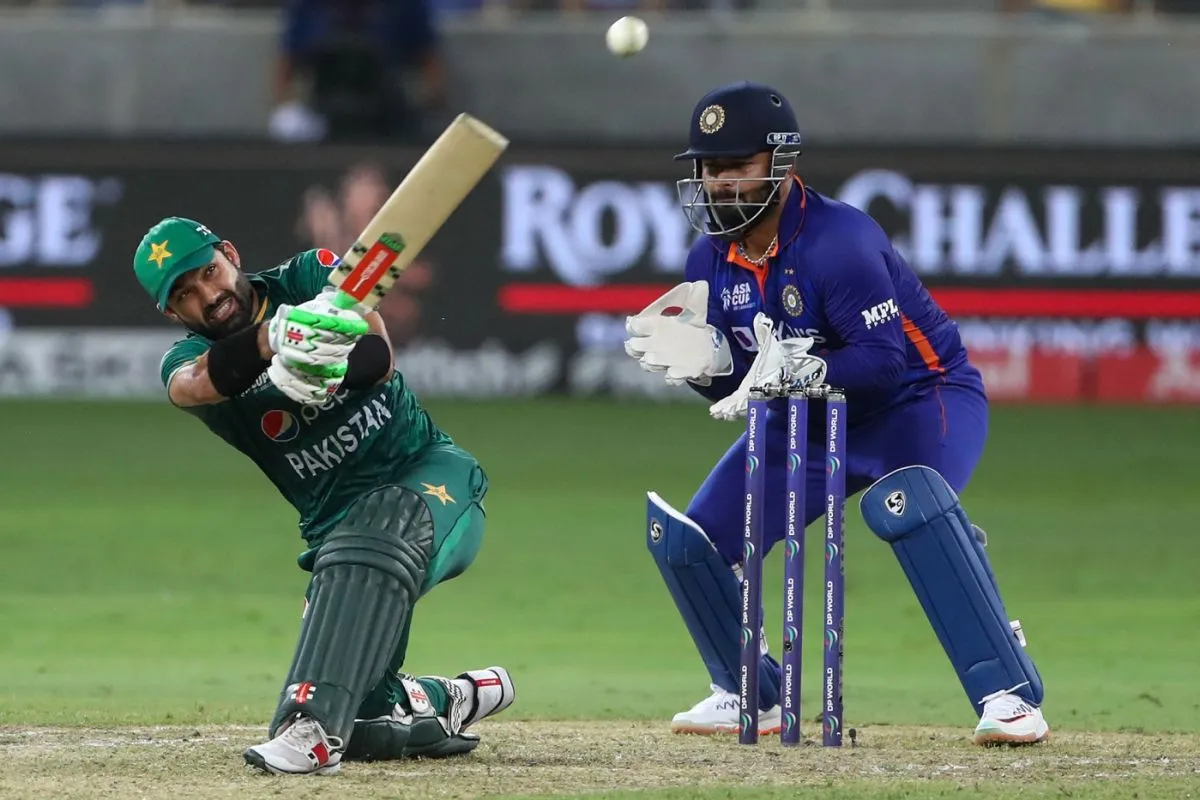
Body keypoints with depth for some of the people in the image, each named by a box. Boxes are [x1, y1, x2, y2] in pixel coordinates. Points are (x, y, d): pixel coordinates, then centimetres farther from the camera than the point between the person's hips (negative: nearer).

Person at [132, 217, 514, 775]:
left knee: (385, 524, -40)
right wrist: (272, 336, -48)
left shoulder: (313, 277, -3)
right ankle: (448, 702, 21)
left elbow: (381, 360, -20)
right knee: (363, 728, -11)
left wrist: (320, 368, -43)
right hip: (337, 527, 3)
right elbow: (197, 384, -28)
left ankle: (314, 723, -51)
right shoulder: (186, 361, -1)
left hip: (431, 475, -3)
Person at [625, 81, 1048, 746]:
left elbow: (884, 361, -32)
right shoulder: (711, 261, -5)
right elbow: (735, 385, 1)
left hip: (922, 397, -8)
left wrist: (800, 368, -45)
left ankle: (1008, 693, -38)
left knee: (906, 503, -39)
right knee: (681, 540, -1)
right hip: (807, 423, 8)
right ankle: (753, 695, 21)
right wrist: (702, 360, -21)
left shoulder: (836, 240, -27)